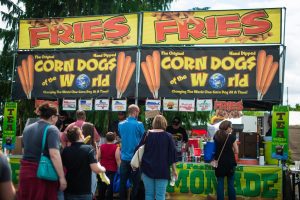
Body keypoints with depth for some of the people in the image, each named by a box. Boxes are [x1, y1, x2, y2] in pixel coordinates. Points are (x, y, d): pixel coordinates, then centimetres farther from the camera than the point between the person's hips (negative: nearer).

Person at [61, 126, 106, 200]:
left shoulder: (65, 151, 0)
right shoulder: (88, 149, -13)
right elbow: (96, 169, -18)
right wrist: (103, 169, 1)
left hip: (69, 190, 4)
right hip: (84, 191, -4)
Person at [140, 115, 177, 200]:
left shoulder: (146, 135, 2)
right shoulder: (168, 136, -3)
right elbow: (172, 154, -2)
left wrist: (141, 167, 22)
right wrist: (174, 170, 6)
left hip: (147, 169, 2)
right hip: (162, 170, -2)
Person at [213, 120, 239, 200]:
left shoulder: (216, 136, 1)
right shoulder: (232, 137, -8)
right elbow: (236, 151, -3)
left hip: (219, 163, 2)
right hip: (229, 163, -2)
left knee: (220, 184, 7)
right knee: (230, 184, 8)